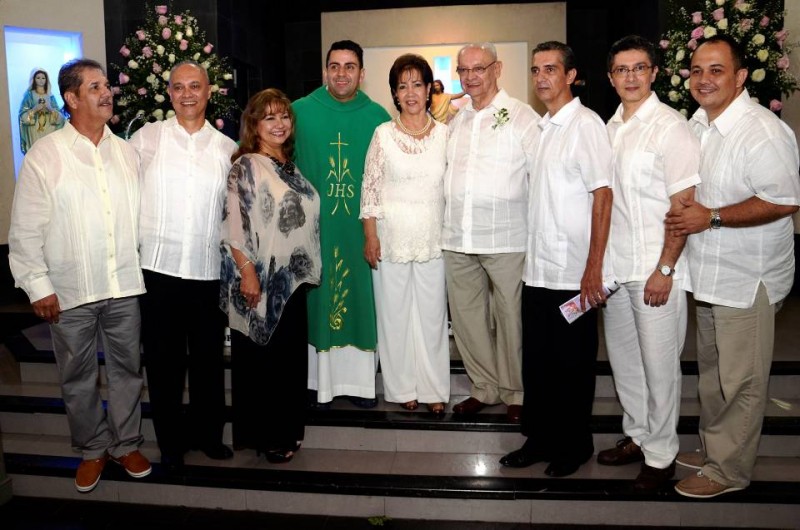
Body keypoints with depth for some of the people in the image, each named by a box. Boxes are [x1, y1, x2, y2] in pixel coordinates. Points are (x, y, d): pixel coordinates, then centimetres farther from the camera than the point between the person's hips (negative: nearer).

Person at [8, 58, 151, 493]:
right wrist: (38, 286, -9)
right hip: (69, 292, -2)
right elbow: (25, 230, -5)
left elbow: (141, 214, 8)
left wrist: (143, 268, 6)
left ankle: (126, 444, 32)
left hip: (124, 286, 3)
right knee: (78, 377, 12)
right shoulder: (44, 156, -5)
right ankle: (92, 449, 32)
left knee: (126, 368, 13)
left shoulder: (125, 151, 6)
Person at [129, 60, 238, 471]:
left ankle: (207, 433, 29)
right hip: (157, 265, -1)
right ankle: (171, 441, 23)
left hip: (207, 268, 2)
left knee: (208, 356, 10)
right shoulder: (147, 137, 2)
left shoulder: (227, 148, 7)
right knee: (163, 357, 8)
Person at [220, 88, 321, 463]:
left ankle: (284, 430, 29)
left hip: (293, 280, 7)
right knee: (258, 360, 4)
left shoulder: (289, 166, 13)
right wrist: (247, 272, -20)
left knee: (291, 357, 14)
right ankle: (262, 436, 19)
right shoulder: (246, 166, -8)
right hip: (261, 280, -7)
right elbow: (233, 225, -15)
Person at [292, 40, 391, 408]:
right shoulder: (300, 112, 0)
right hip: (313, 226, -1)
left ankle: (360, 380, 20)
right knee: (317, 300, 6)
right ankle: (318, 380, 19)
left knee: (360, 299, 7)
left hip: (361, 227, 1)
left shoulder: (377, 116, 3)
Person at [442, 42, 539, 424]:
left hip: (506, 240, -5)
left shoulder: (521, 117, -2)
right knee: (466, 317, 11)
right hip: (458, 239, 6)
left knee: (511, 318, 2)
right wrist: (448, 222, 15)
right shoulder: (454, 121, 15)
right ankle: (484, 388, 27)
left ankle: (516, 393, 20)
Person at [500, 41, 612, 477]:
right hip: (537, 269, 7)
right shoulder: (542, 127, 14)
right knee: (536, 360, 14)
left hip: (573, 274, -7)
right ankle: (539, 438, 29)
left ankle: (574, 445, 23)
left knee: (572, 365, 6)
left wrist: (594, 270, -18)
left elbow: (602, 196, -14)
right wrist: (532, 254, 13)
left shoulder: (586, 124, -9)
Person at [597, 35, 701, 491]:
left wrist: (664, 270, -17)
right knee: (623, 359, 16)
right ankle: (637, 436, 33)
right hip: (615, 265, 7)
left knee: (659, 366, 4)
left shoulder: (671, 127, -10)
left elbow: (683, 205, -14)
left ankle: (661, 454, 20)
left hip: (656, 268, -7)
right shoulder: (610, 127, 10)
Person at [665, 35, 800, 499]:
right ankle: (713, 448, 38)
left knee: (741, 382, 4)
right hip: (709, 274, 9)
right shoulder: (698, 124, 8)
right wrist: (685, 213, 5)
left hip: (748, 279, -9)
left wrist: (711, 217, -25)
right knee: (712, 371, 21)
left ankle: (729, 470, 20)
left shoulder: (763, 132, -20)